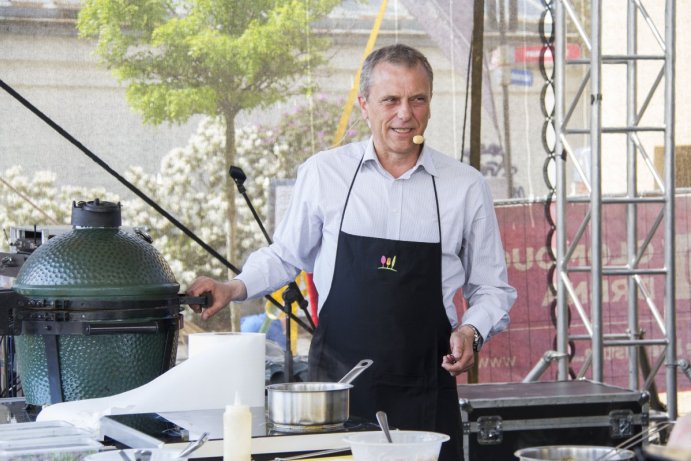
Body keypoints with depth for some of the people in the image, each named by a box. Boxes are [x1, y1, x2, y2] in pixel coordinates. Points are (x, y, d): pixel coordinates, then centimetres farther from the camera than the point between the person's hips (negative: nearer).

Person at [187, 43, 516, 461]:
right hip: (338, 383, 0)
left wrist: (471, 331, -7)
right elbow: (285, 257, 15)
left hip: (424, 393, 0)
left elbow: (491, 288, 11)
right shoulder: (323, 172, 2)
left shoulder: (466, 186, 3)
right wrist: (235, 288, 0)